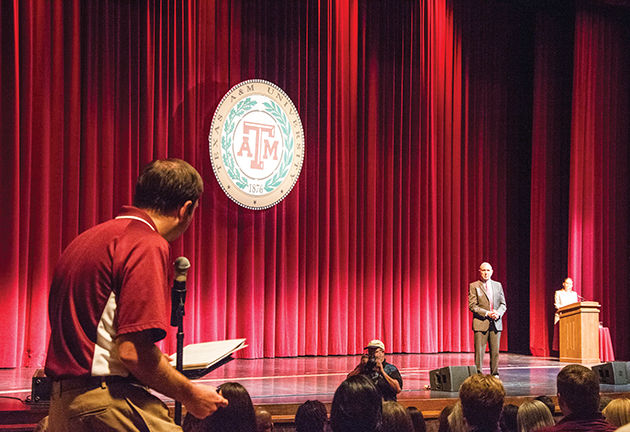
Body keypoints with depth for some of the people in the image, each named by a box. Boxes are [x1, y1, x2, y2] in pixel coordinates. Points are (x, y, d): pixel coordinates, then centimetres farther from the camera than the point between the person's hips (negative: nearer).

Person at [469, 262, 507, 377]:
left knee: (495, 351, 5)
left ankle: (495, 375, 13)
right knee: (479, 352, -5)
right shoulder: (474, 286, 1)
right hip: (481, 324, -3)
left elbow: (503, 304, 13)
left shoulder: (497, 285, 13)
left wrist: (498, 313, -8)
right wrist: (487, 313, -15)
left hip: (496, 324, 3)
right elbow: (472, 306, -5)